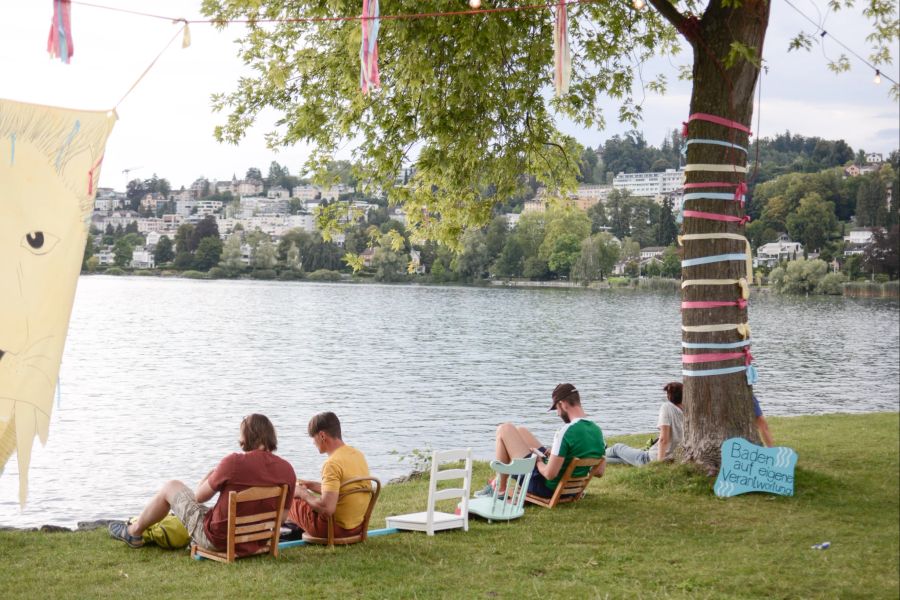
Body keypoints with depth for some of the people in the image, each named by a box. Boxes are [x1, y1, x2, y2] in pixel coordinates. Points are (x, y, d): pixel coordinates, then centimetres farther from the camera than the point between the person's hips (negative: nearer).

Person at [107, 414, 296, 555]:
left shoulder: (234, 462, -22)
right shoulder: (287, 469, -8)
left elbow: (199, 496, -9)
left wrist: (211, 475, 12)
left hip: (218, 539, -5)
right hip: (257, 542, 5)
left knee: (171, 487, 17)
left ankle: (134, 532, 39)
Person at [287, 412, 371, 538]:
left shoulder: (332, 464, -23)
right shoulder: (358, 454, 4)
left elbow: (327, 508, -29)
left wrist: (304, 494, -13)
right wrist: (311, 485, 17)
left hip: (335, 528, -8)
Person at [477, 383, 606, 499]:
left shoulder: (567, 431, -28)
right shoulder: (597, 430, -4)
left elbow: (550, 474, -30)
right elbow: (599, 472, 6)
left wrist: (538, 462, -7)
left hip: (545, 486, -8)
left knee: (505, 430, 2)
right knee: (520, 431, 24)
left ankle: (500, 488, 11)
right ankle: (498, 481, 33)